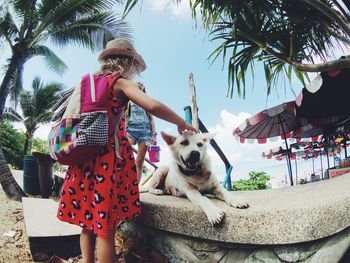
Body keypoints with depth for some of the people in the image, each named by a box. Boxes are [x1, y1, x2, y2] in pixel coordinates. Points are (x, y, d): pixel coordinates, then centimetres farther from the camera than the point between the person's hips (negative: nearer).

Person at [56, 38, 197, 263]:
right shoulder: (120, 82, -4)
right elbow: (153, 106, -18)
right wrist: (181, 123, -5)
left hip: (83, 155, 7)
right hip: (109, 157, -7)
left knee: (88, 222, 16)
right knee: (105, 226, 0)